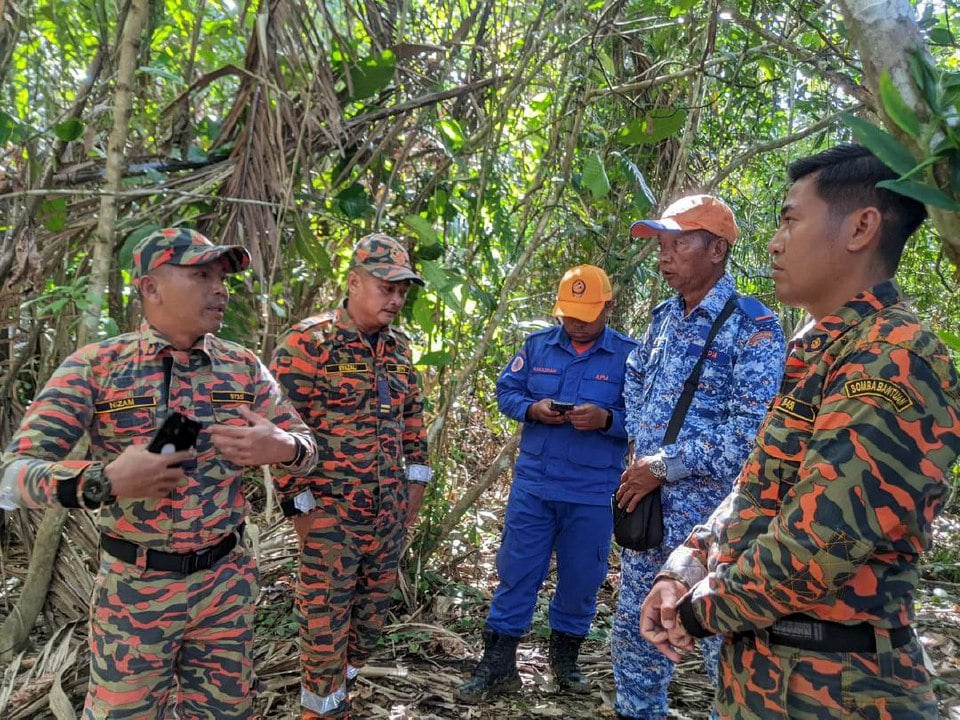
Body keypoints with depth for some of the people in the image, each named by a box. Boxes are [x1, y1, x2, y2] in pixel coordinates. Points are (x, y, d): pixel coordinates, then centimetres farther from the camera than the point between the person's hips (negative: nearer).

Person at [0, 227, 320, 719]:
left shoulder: (244, 367, -1)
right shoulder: (94, 367, -10)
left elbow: (306, 447, 4)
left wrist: (282, 448, -20)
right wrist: (104, 480, -32)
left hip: (228, 580, 3)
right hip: (134, 587, -2)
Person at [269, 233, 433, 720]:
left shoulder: (399, 348, 8)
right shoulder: (308, 342, -13)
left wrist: (415, 480, 13)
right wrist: (298, 502, -14)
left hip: (390, 510, 7)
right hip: (331, 510, -6)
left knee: (371, 614, 18)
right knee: (325, 618, 4)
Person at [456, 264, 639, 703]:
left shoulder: (628, 355, -3)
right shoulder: (537, 345, 4)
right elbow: (506, 391, 7)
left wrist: (606, 419, -23)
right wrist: (533, 409, -14)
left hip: (593, 494, -1)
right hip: (532, 485, 1)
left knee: (580, 580, 13)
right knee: (516, 573, 6)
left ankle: (565, 659, 36)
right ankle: (497, 666, 20)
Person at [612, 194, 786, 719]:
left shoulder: (753, 328, -13)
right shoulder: (665, 316, 9)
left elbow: (752, 431, -20)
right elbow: (635, 380, 25)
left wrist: (664, 465, -17)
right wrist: (639, 449, 10)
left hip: (711, 516, -7)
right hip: (648, 506, 7)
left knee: (726, 641, 5)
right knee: (634, 630, 19)